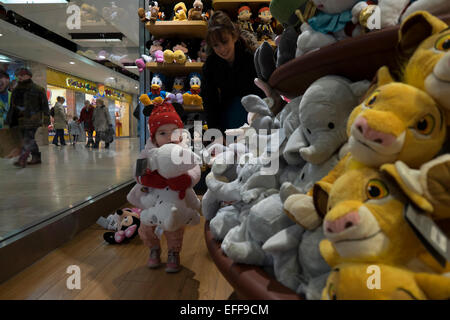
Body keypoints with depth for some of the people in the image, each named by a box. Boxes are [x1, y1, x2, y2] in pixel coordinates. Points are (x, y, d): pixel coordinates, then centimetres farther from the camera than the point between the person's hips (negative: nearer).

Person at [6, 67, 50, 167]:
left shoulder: (38, 89, 0)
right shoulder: (16, 91, 17)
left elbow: (44, 105, -2)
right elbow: (12, 107, 20)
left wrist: (46, 118, -8)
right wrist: (9, 120, 17)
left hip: (33, 119, -6)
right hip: (22, 120, 7)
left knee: (28, 139, -15)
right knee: (30, 140, 9)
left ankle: (22, 159, -23)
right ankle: (36, 157, 18)